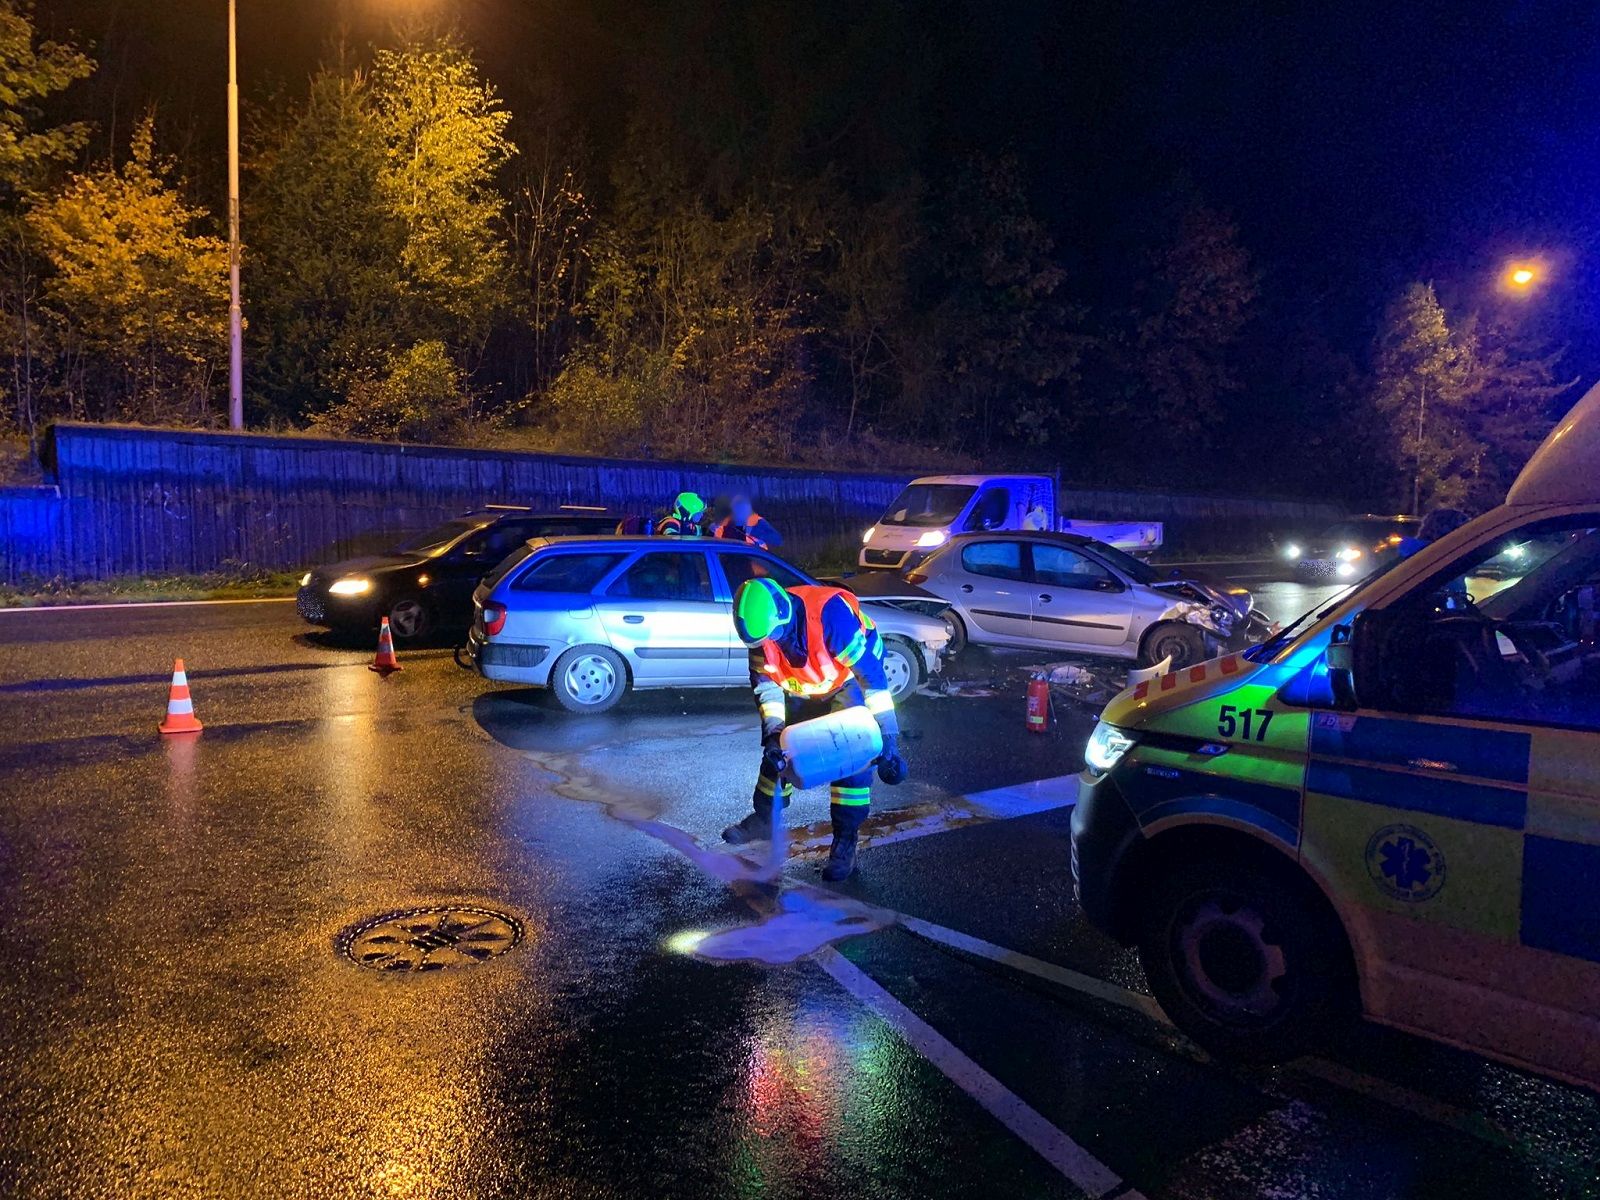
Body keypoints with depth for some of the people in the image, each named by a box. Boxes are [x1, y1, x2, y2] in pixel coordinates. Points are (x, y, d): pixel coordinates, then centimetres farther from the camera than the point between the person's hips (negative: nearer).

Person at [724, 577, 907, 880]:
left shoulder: (830, 614, -42)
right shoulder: (762, 626, -24)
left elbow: (873, 677, -38)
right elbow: (765, 685, -13)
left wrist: (887, 742, -38)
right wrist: (773, 735, -26)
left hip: (850, 682, -5)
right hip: (802, 687, 5)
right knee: (778, 750, 7)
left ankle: (845, 842, -7)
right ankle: (763, 819, 28)